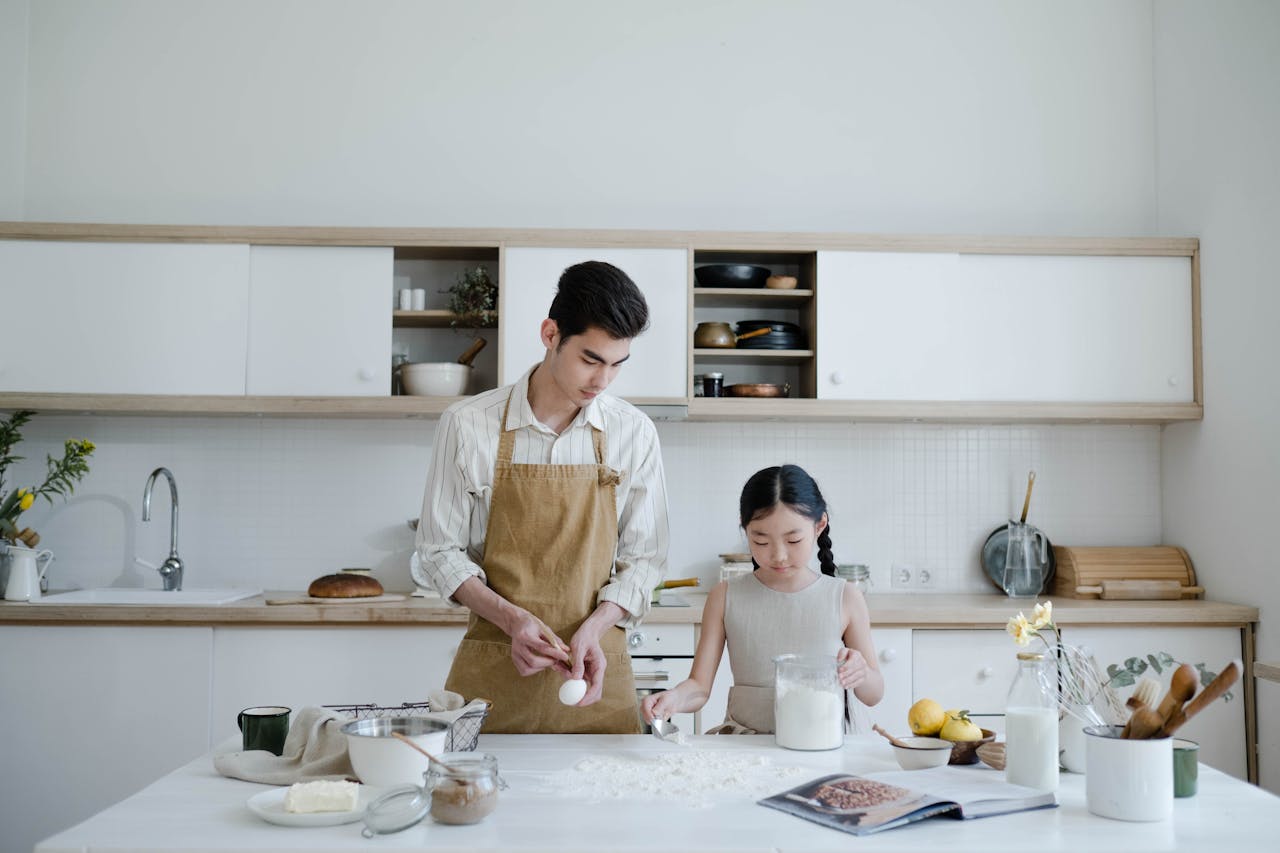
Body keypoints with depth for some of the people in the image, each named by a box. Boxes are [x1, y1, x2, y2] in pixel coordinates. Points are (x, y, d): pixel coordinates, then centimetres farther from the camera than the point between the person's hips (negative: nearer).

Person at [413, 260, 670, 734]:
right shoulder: (468, 424, -6)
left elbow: (644, 557, 3)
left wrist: (594, 627, -14)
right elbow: (439, 551, -2)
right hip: (491, 671, -1)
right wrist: (511, 619, -16)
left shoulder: (634, 432, -1)